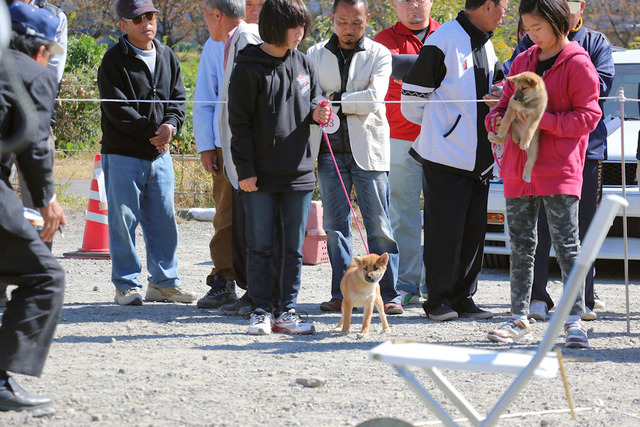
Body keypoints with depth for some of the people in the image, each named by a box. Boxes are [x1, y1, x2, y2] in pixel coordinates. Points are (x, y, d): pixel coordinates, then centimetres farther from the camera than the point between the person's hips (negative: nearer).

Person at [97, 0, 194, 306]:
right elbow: (117, 110, -14)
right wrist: (152, 132, -17)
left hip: (160, 155, 6)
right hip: (122, 154, -5)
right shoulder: (114, 61, -8)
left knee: (164, 219, 8)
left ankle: (164, 282, 18)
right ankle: (126, 286, 5)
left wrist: (170, 124, -11)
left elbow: (178, 99, 10)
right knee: (124, 220, -2)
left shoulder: (167, 57, 11)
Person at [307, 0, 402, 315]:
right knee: (335, 226, 3)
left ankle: (388, 294, 1)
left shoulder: (379, 55, 2)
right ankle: (341, 294, 9)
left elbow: (374, 99, -12)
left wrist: (335, 100, -9)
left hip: (367, 150, -3)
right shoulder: (316, 55, 11)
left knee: (378, 226, -3)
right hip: (330, 150, 3)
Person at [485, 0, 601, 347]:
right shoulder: (522, 62, 13)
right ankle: (519, 320, 12)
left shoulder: (578, 64, -6)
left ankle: (575, 320, -2)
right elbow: (506, 103, 21)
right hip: (519, 170, 6)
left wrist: (542, 119, -19)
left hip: (559, 172, -6)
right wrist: (497, 119, -3)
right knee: (521, 246, 8)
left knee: (567, 245, -5)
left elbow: (587, 117, -10)